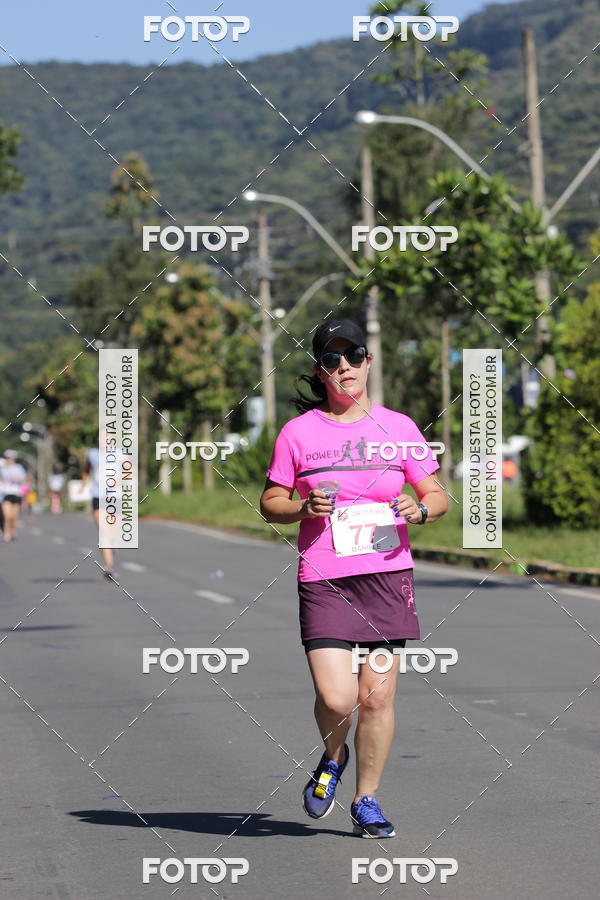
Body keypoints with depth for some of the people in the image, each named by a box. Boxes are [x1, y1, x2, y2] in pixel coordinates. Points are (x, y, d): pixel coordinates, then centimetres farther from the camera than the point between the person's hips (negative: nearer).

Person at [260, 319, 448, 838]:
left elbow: (438, 496, 13)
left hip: (388, 575, 1)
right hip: (323, 579, -1)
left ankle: (366, 800, 18)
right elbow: (270, 502, 10)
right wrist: (302, 508, -11)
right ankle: (333, 756, 22)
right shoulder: (298, 432, 4)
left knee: (377, 697, 0)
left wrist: (419, 509, -9)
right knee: (335, 699, -12)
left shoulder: (398, 427, 7)